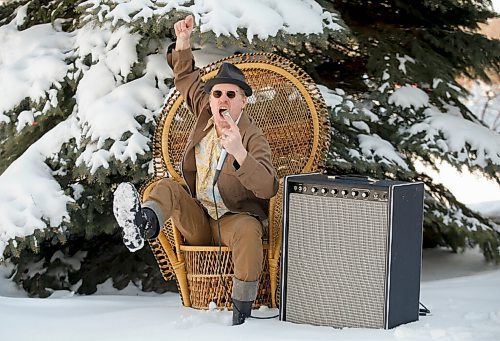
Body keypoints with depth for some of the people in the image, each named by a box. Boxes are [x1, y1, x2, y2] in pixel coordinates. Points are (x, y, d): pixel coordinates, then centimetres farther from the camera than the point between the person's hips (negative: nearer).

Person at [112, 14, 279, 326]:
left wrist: (238, 152, -44)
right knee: (168, 187, -19)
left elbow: (268, 188, -29)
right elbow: (186, 77, 20)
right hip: (198, 219, 5)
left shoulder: (253, 138, -13)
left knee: (247, 230, -38)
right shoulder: (207, 114, 5)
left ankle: (242, 313, -35)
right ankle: (143, 226, -55)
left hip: (235, 218, -5)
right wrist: (183, 41, 3)